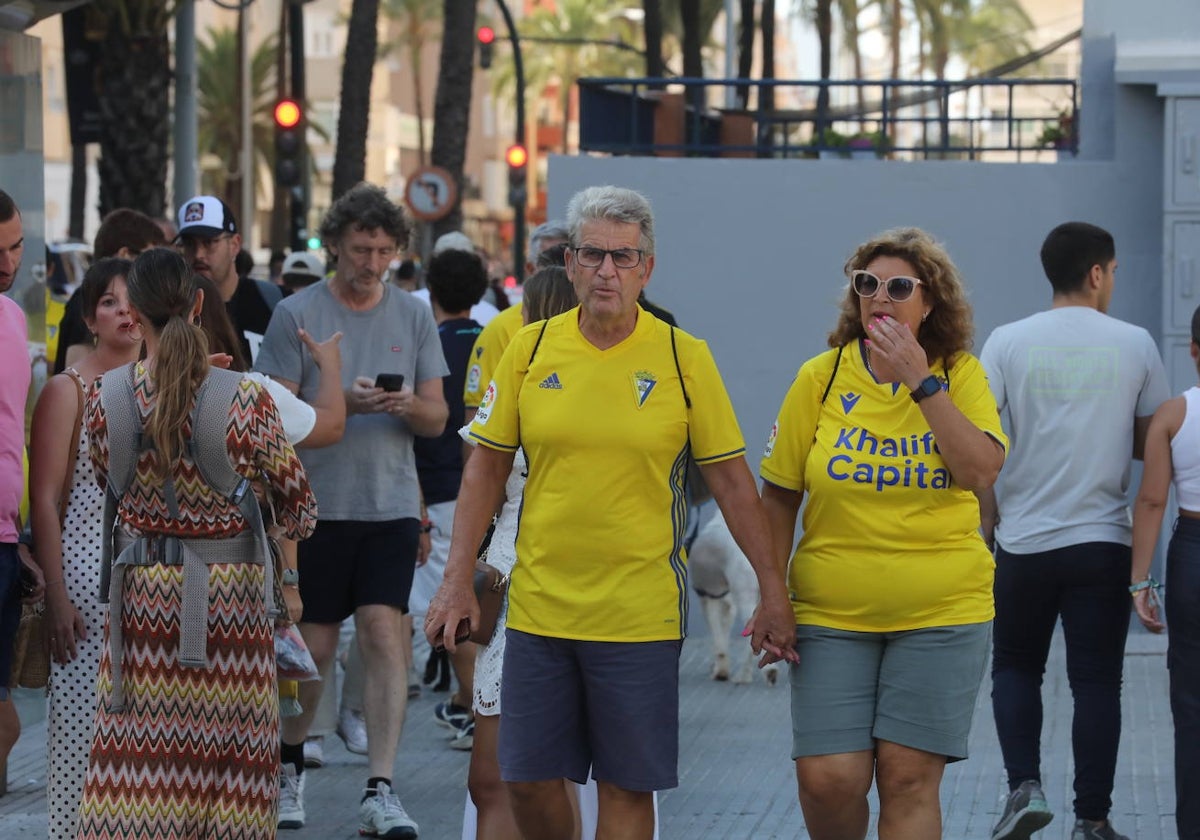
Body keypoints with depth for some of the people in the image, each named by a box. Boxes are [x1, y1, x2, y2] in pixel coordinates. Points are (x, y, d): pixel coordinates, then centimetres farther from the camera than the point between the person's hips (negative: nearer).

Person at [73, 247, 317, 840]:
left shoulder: (104, 397, -8)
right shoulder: (243, 401, -14)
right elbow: (296, 501, -2)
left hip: (141, 591, 2)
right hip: (229, 591, -2)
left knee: (138, 754, 6)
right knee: (229, 747, 6)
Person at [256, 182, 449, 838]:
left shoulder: (414, 317, 7)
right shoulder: (297, 315, -1)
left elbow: (437, 420, 8)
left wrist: (409, 405, -14)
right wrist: (345, 404, -19)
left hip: (391, 507, 1)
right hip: (317, 505, -1)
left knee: (383, 636, -9)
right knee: (313, 648, 5)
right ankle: (289, 765, 29)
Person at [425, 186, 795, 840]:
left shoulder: (684, 358, -4)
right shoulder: (531, 348, 2)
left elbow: (731, 479, 0)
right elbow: (487, 467, 7)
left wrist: (772, 592, -2)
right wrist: (457, 582, 1)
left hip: (641, 613, -2)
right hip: (538, 606, 2)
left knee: (627, 786, 0)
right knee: (529, 778, 5)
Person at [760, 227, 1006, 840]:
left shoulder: (960, 375, 1)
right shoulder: (821, 378, 1)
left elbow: (981, 472, -14)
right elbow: (779, 495, 6)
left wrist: (922, 382, -16)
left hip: (941, 611, -1)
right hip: (833, 612, 1)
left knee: (909, 778, -3)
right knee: (828, 779, -7)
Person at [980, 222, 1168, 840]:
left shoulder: (1008, 342, -3)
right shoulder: (1134, 345, -1)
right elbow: (1151, 442, 5)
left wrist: (989, 514, 6)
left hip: (1024, 539, 0)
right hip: (1103, 540, 0)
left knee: (1015, 667, 16)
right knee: (1096, 681, 5)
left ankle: (1024, 786, -1)